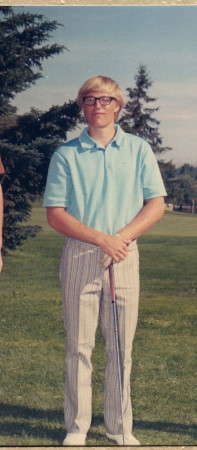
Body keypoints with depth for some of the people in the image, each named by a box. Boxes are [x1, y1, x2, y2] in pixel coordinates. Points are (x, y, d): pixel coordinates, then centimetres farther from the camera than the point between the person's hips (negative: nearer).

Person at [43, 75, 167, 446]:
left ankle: (120, 427, 17)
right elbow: (55, 215, -3)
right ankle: (76, 427, 12)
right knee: (78, 346, 2)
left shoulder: (138, 149, 8)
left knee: (121, 346, 6)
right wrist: (101, 238, -14)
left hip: (125, 256, 1)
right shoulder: (65, 155, 3)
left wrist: (122, 237, -12)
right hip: (79, 257, -1)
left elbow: (156, 204, 3)